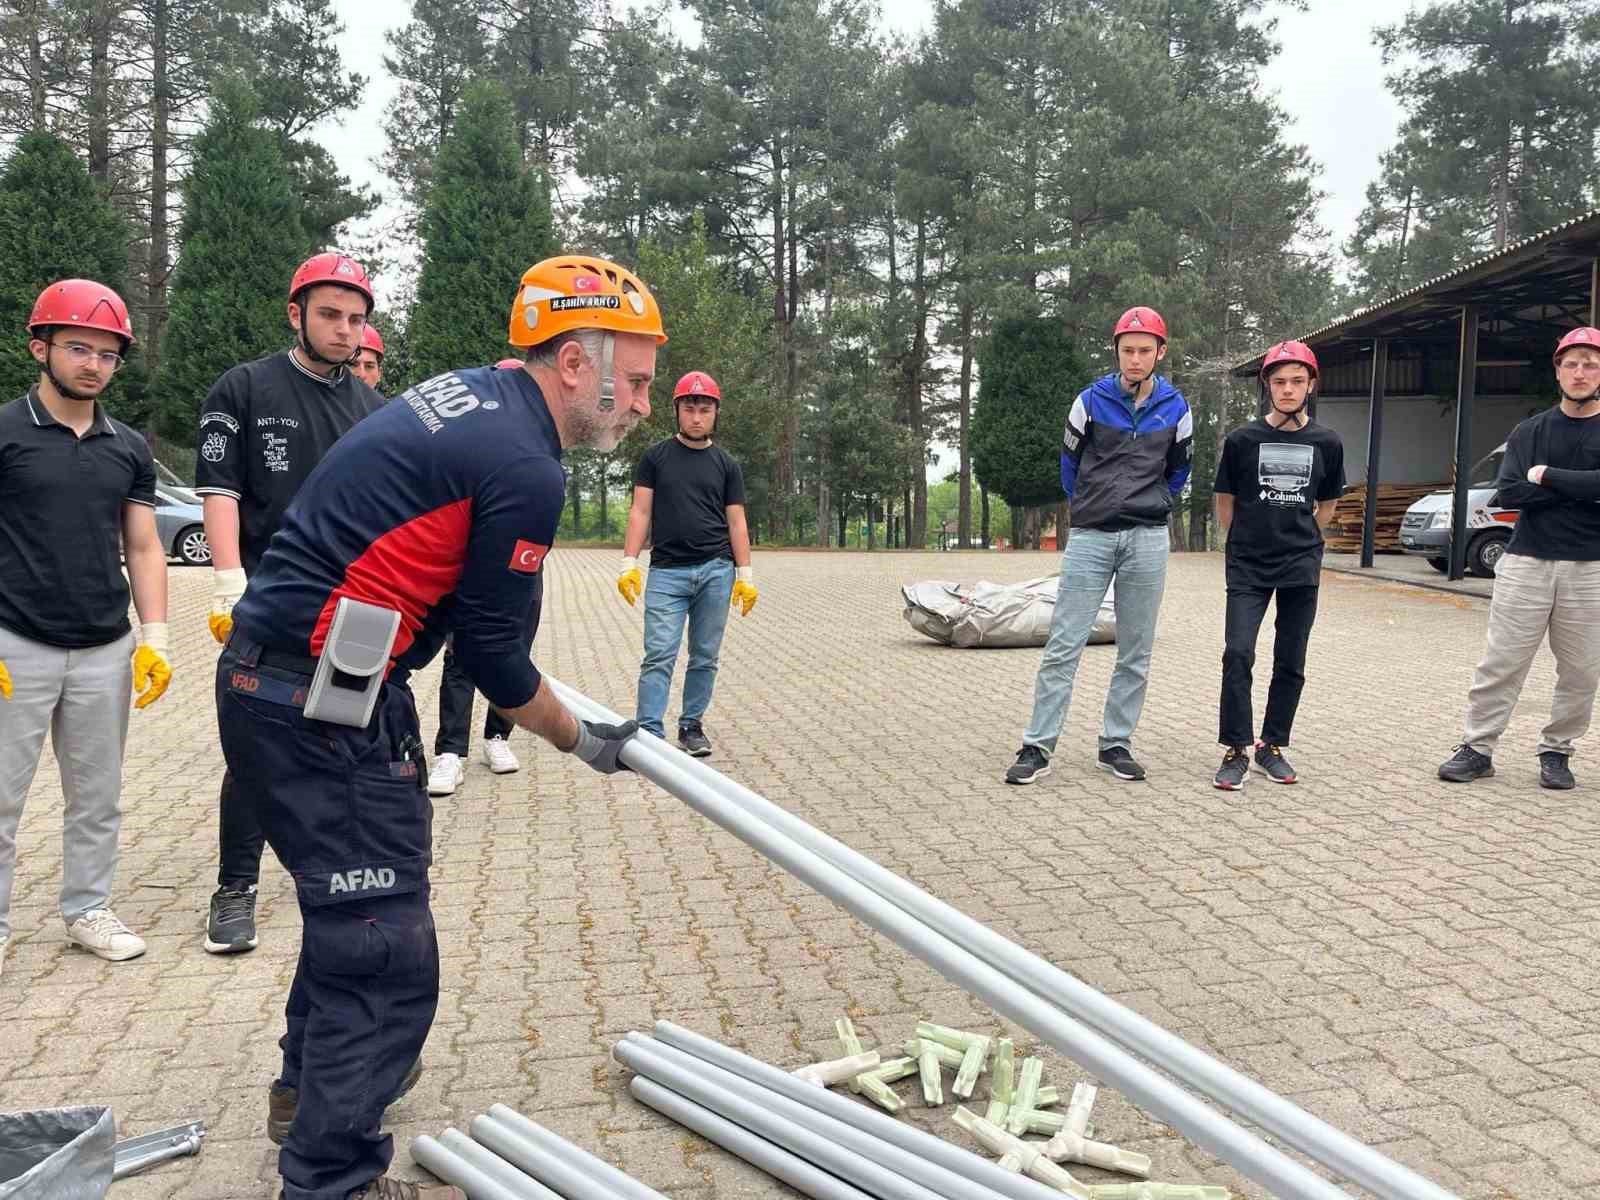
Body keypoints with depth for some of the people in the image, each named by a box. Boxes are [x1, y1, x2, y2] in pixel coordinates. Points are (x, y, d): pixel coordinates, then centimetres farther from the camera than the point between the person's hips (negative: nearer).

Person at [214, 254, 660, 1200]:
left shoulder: (464, 394, 11)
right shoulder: (526, 468, -19)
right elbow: (495, 659, -12)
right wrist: (584, 742, 3)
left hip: (270, 674, 11)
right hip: (321, 707, -11)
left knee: (360, 893, 27)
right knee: (387, 953, -2)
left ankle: (314, 1078, 48)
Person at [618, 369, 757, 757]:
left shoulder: (726, 464, 11)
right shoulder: (655, 457, 8)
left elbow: (736, 521, 10)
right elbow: (641, 511, 4)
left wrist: (745, 575, 3)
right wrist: (629, 563, -6)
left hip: (715, 571, 2)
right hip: (666, 572, -2)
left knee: (705, 657, 7)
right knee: (659, 656, -7)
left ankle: (691, 725, 18)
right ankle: (649, 732, -8)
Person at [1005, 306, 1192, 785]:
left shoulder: (1175, 409, 6)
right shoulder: (1091, 401, 2)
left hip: (1147, 539, 2)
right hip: (1090, 536, -1)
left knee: (1135, 654, 5)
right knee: (1063, 646, -5)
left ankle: (1116, 745, 16)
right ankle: (1037, 748, -2)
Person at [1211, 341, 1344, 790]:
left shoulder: (1327, 443, 3)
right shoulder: (1242, 440, -2)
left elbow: (1327, 505, 16)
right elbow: (1225, 502, 8)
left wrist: (1299, 540, 10)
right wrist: (1247, 545, 9)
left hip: (1301, 569, 2)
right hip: (1248, 568, -2)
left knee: (1291, 664, 6)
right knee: (1237, 654, -12)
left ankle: (1272, 746, 19)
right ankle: (1237, 749, -3)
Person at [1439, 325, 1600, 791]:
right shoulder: (1528, 432, 8)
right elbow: (1507, 494, -6)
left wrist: (1548, 477, -11)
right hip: (1526, 562, 1)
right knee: (1500, 663, 1)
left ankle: (1557, 752, 19)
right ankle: (1477, 748, 8)